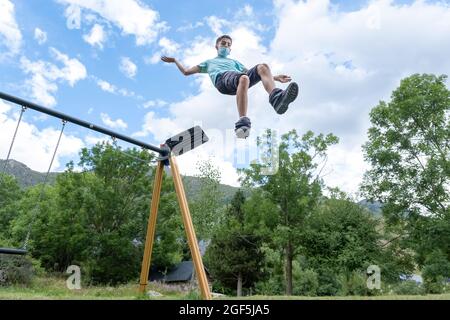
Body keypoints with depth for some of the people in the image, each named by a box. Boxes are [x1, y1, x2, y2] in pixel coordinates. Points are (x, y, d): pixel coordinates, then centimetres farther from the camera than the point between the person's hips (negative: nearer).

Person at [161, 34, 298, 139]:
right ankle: (243, 122, -54)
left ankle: (275, 97, -50)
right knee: (243, 78, -40)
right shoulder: (209, 62, 43)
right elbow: (186, 72, 40)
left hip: (238, 78, 3)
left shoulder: (234, 62, 46)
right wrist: (175, 60, 33)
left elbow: (251, 73, 33)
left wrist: (275, 77, 24)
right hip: (221, 78, -3)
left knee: (262, 67, -27)